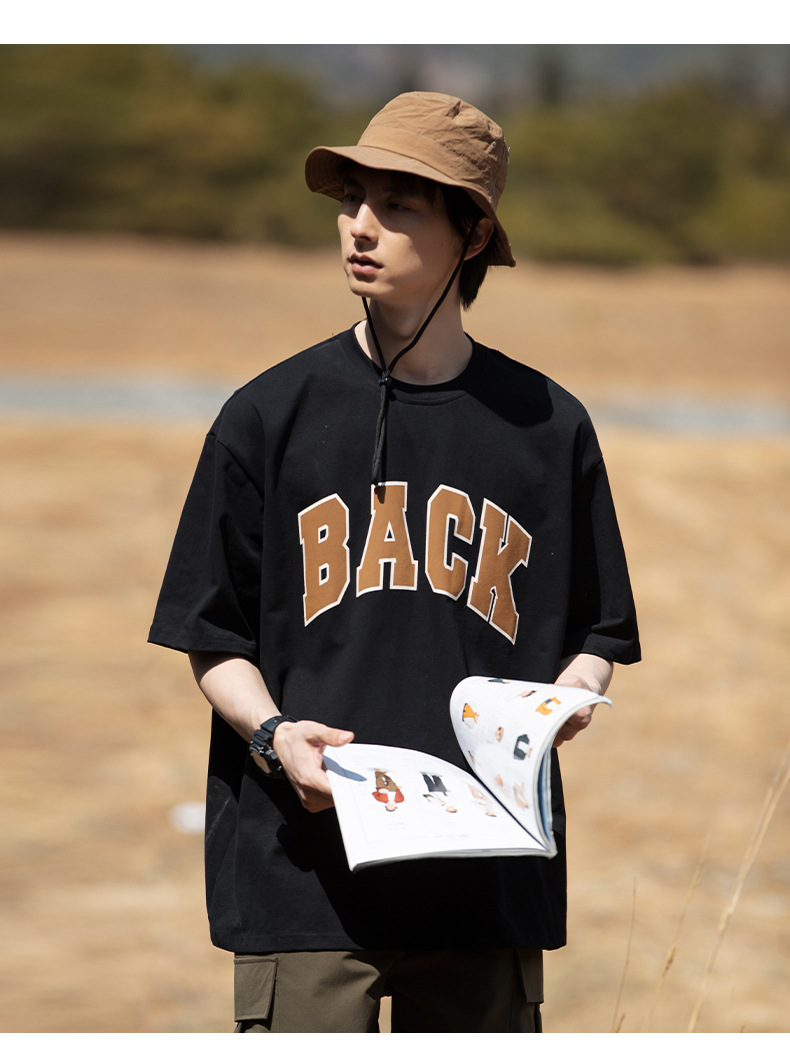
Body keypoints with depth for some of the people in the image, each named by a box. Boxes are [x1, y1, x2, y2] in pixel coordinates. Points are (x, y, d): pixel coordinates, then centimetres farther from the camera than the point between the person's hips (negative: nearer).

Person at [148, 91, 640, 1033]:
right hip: (303, 872, -1)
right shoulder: (269, 416, 6)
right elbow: (213, 637, 8)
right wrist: (273, 731, -11)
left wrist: (569, 698, -7)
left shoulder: (548, 427, 9)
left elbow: (596, 634, 15)